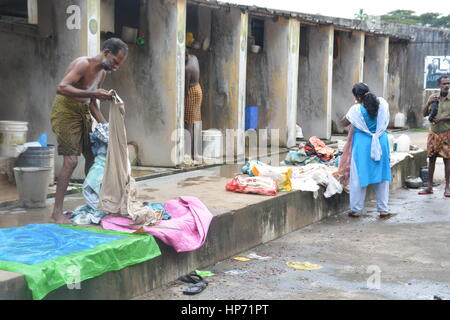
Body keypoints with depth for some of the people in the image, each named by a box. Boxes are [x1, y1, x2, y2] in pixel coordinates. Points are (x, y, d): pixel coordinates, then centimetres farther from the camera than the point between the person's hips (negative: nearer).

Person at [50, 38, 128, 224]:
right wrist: (93, 93, -36)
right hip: (65, 110, -9)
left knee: (92, 157, 12)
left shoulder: (102, 73, 11)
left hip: (83, 111, 9)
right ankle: (57, 213, -12)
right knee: (71, 160, -16)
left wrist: (104, 124, 6)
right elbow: (61, 88, -31)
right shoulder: (84, 64, -18)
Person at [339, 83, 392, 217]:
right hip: (381, 143, 4)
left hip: (363, 144, -4)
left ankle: (356, 209, 11)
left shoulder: (357, 109, -14)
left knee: (359, 177, 5)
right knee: (382, 176, 11)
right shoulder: (382, 103, -2)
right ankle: (383, 209, 16)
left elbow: (343, 123, 1)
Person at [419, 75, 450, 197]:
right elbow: (425, 114, 6)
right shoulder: (433, 97, 7)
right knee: (431, 158, 5)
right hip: (433, 132, 3)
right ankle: (429, 186, 11)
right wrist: (428, 103, -10)